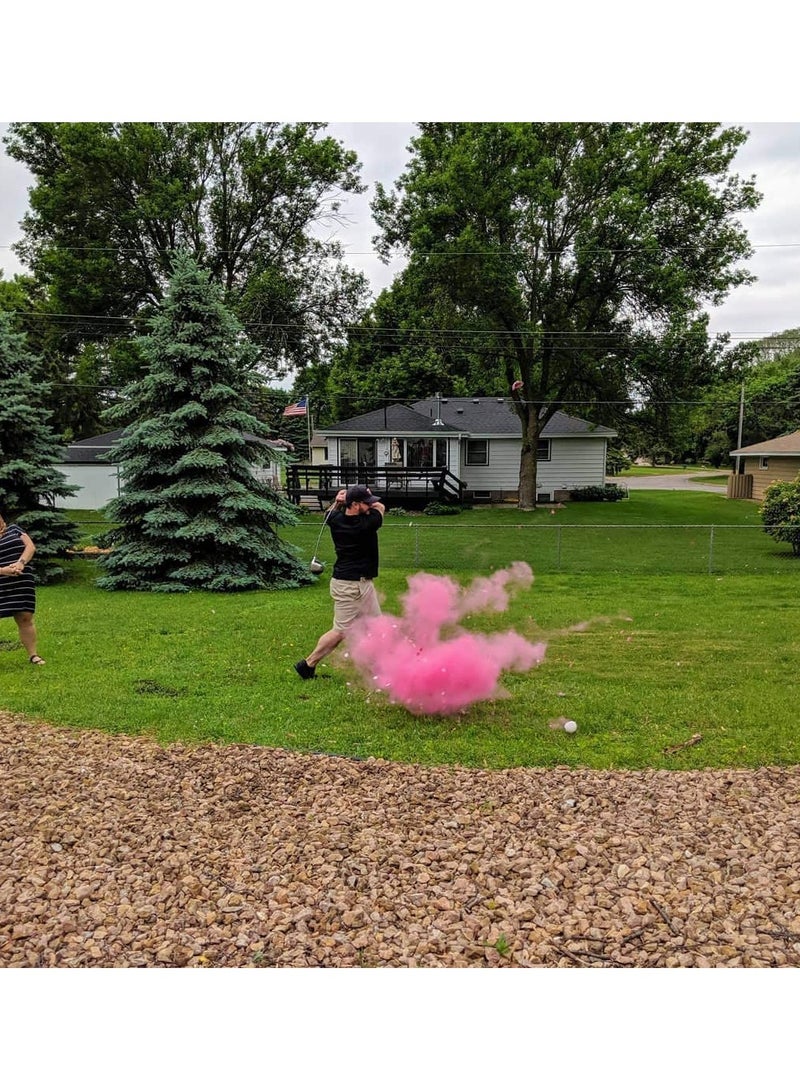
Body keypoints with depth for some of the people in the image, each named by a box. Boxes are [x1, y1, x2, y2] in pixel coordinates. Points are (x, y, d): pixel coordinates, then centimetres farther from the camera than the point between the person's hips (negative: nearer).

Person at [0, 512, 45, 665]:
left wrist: (21, 562, -13)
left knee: (25, 618, 4)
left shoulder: (14, 529, 13)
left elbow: (30, 546, 3)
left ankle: (32, 655, 10)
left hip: (22, 583, 2)